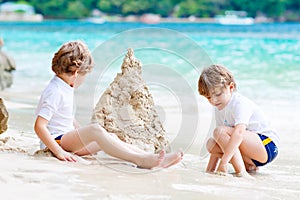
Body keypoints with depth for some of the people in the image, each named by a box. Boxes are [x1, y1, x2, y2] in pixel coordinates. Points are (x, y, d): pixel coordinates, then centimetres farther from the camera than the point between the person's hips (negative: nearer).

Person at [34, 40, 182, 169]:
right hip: (56, 141, -10)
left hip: (68, 141, 10)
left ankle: (150, 157, -15)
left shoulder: (65, 89, 15)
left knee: (111, 137, -2)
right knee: (95, 129, -30)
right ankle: (140, 160, -38)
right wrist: (59, 152, -29)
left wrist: (83, 138, 15)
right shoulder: (55, 93, -17)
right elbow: (39, 126, -25)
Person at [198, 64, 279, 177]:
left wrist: (223, 162, -44)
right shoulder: (219, 108, 8)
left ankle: (241, 172, -29)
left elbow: (239, 132, -37)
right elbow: (218, 146, 12)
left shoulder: (239, 104, -19)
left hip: (267, 146, -9)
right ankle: (249, 165, -4)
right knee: (211, 143, -6)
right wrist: (210, 170, 5)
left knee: (220, 131, -24)